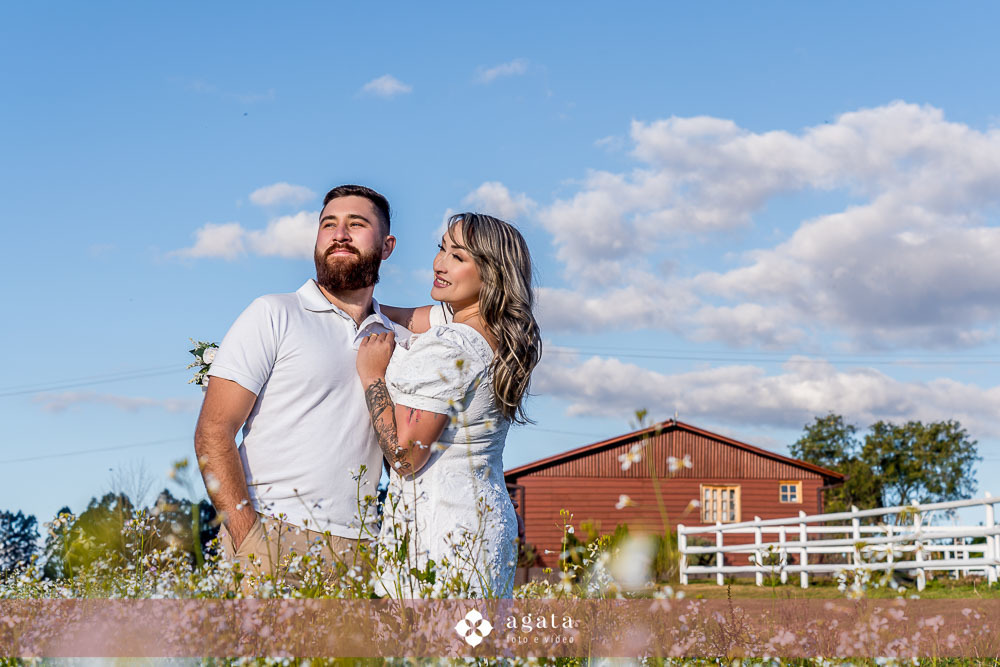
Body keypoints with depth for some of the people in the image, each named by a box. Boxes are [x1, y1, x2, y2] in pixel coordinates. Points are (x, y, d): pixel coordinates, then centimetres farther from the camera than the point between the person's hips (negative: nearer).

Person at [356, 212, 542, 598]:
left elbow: (405, 457, -15)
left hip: (435, 527, -9)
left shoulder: (446, 348, -17)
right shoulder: (499, 332, 9)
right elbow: (407, 318, 21)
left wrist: (371, 375, -7)